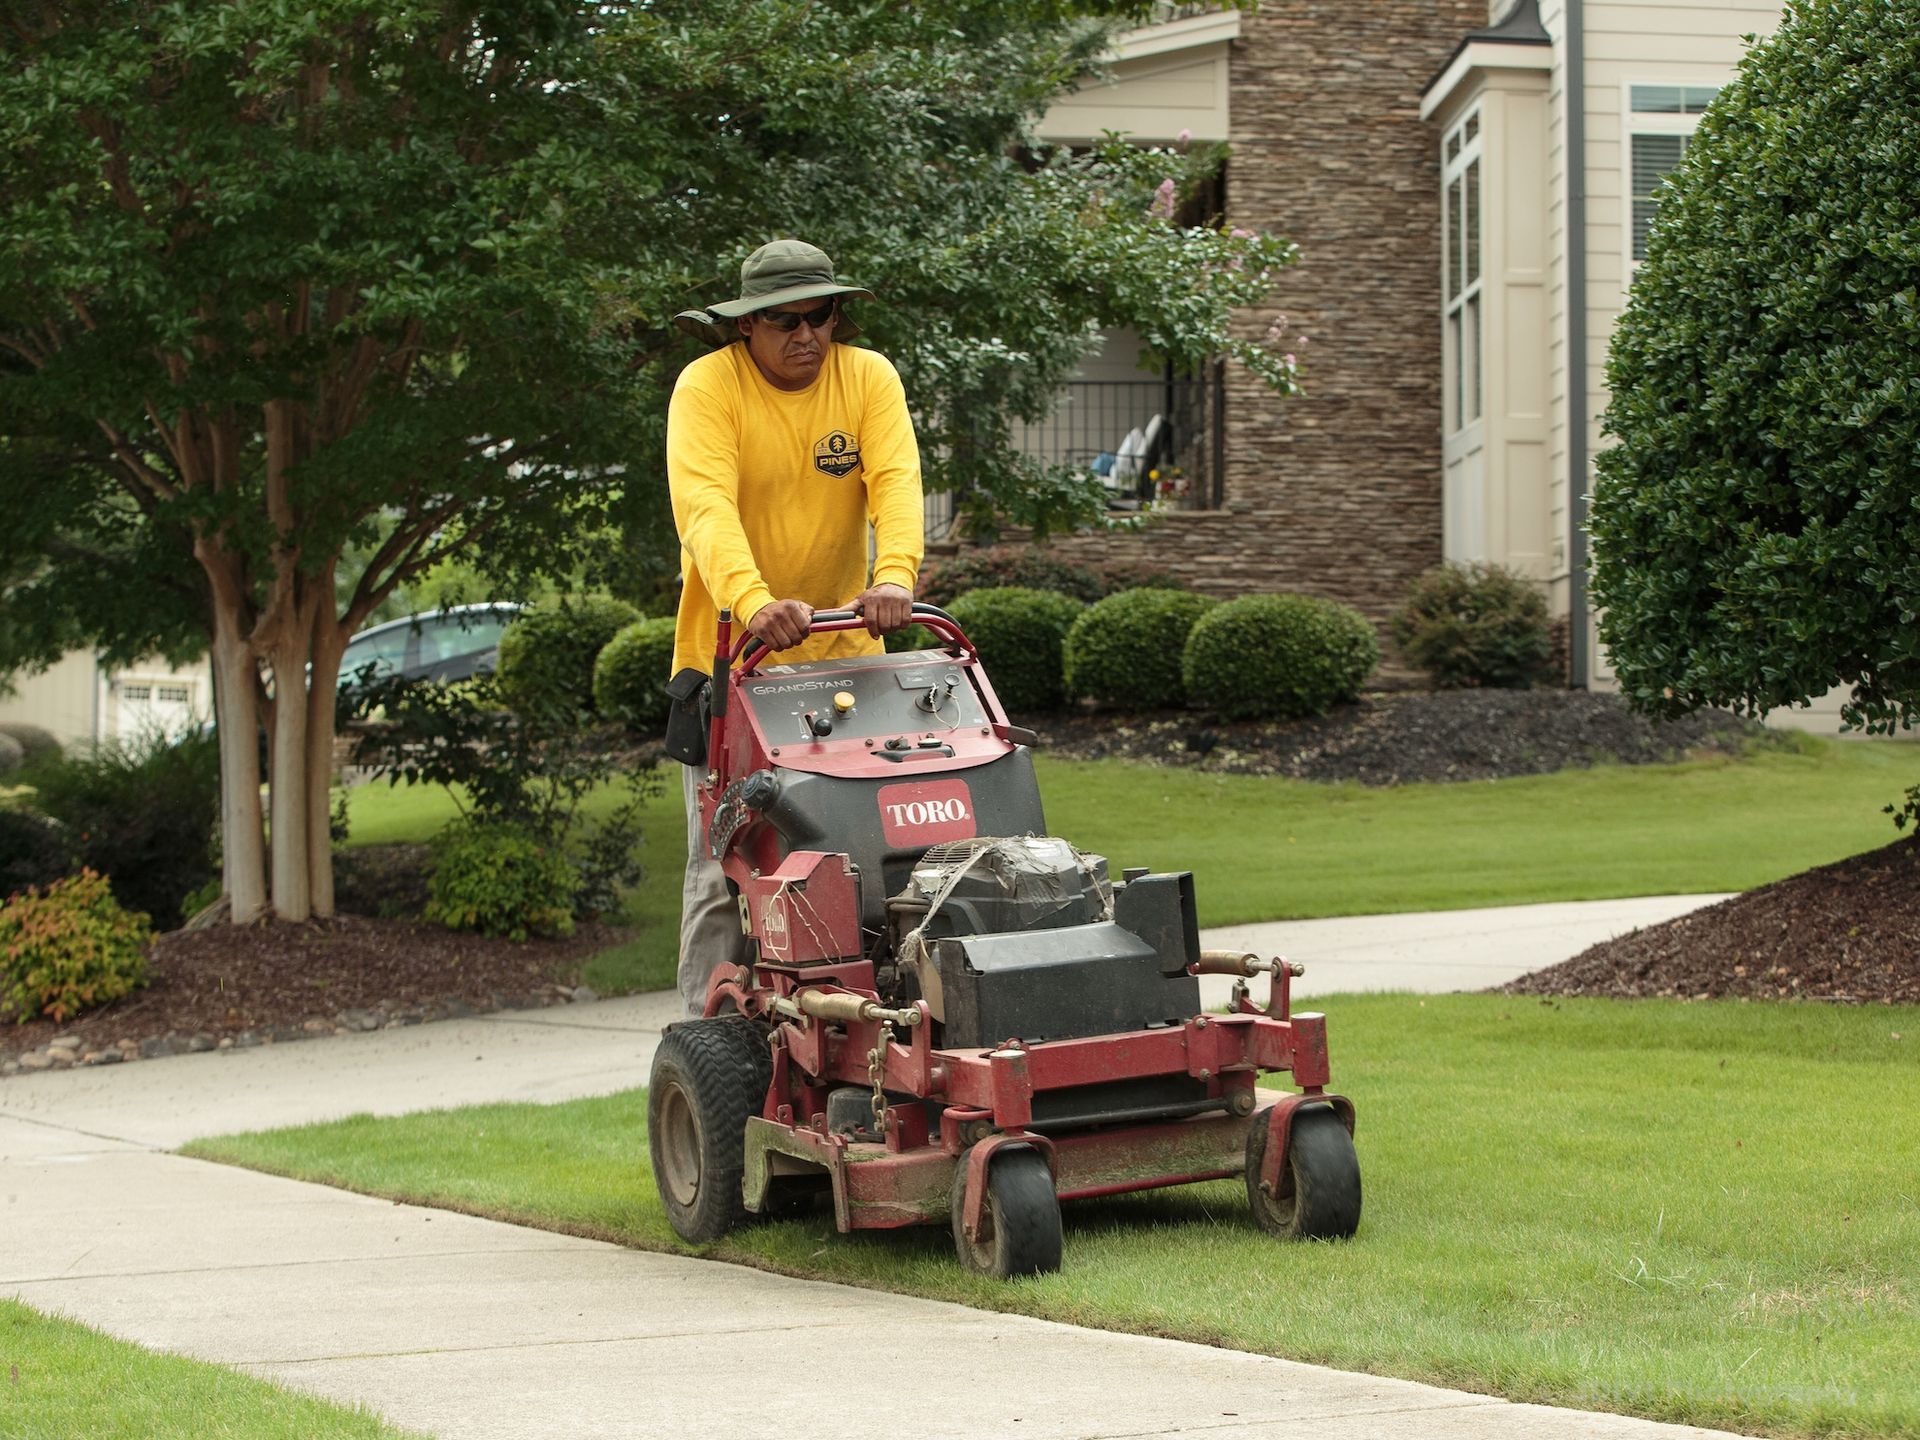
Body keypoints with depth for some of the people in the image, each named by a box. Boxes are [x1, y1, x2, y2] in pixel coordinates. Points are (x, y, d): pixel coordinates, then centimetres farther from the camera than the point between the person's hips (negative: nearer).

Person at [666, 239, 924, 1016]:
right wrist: (754, 603, -42)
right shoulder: (707, 386, -10)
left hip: (842, 650, 3)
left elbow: (896, 481, -15)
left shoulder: (868, 377, 0)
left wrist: (894, 575, -35)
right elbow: (705, 506, -24)